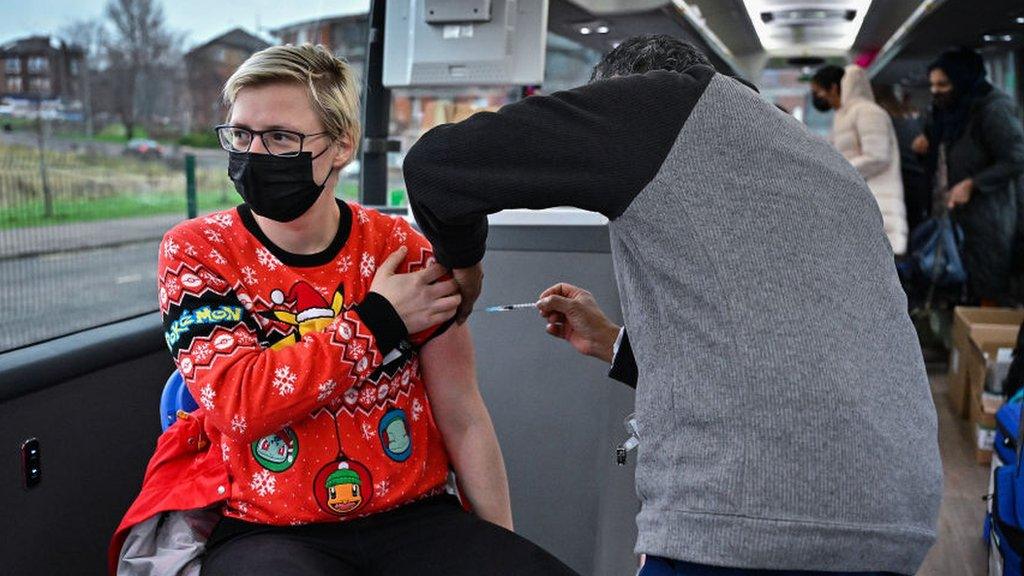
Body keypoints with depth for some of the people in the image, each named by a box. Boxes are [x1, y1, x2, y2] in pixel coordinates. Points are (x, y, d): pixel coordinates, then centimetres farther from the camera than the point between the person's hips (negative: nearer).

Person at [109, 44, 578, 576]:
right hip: (264, 529, -1)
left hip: (415, 517, 2)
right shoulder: (195, 251, -2)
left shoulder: (402, 249, 2)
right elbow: (236, 403, -16)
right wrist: (377, 322, -12)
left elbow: (463, 419, 4)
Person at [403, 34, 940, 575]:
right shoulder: (828, 164, 25)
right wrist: (621, 345, 35)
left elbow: (437, 161, 0)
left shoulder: (664, 100, 3)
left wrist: (460, 261, 19)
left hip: (744, 528, -8)